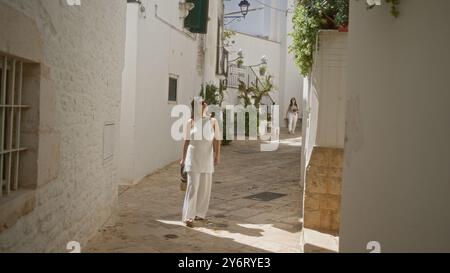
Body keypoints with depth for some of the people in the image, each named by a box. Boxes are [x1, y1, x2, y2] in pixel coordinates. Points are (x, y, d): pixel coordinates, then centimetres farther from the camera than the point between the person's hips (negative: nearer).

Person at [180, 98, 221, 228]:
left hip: (207, 158, 2)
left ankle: (200, 213, 24)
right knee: (192, 187, -8)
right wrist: (183, 158, 10)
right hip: (193, 157, -2)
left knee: (205, 187, 9)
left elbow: (217, 140, 1)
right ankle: (188, 217, -7)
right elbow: (186, 141, 7)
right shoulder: (191, 122, 1)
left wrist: (217, 156, -8)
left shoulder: (212, 121, 2)